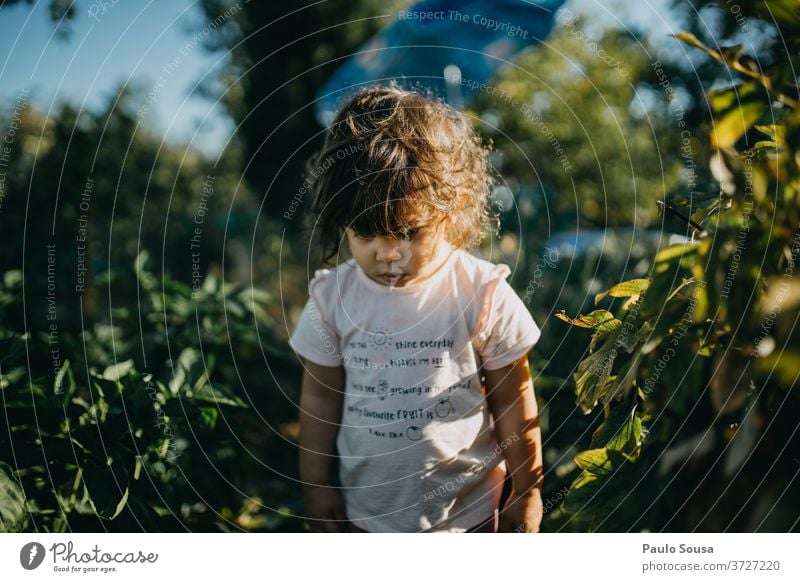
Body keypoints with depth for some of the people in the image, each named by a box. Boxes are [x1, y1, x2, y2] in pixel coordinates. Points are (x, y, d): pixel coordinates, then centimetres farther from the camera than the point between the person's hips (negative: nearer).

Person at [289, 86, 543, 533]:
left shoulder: (484, 295, -19)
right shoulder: (332, 297, -13)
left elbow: (512, 398, -9)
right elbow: (321, 397, -2)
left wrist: (528, 490, -2)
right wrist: (316, 488, 3)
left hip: (465, 508, -1)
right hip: (367, 507, 2)